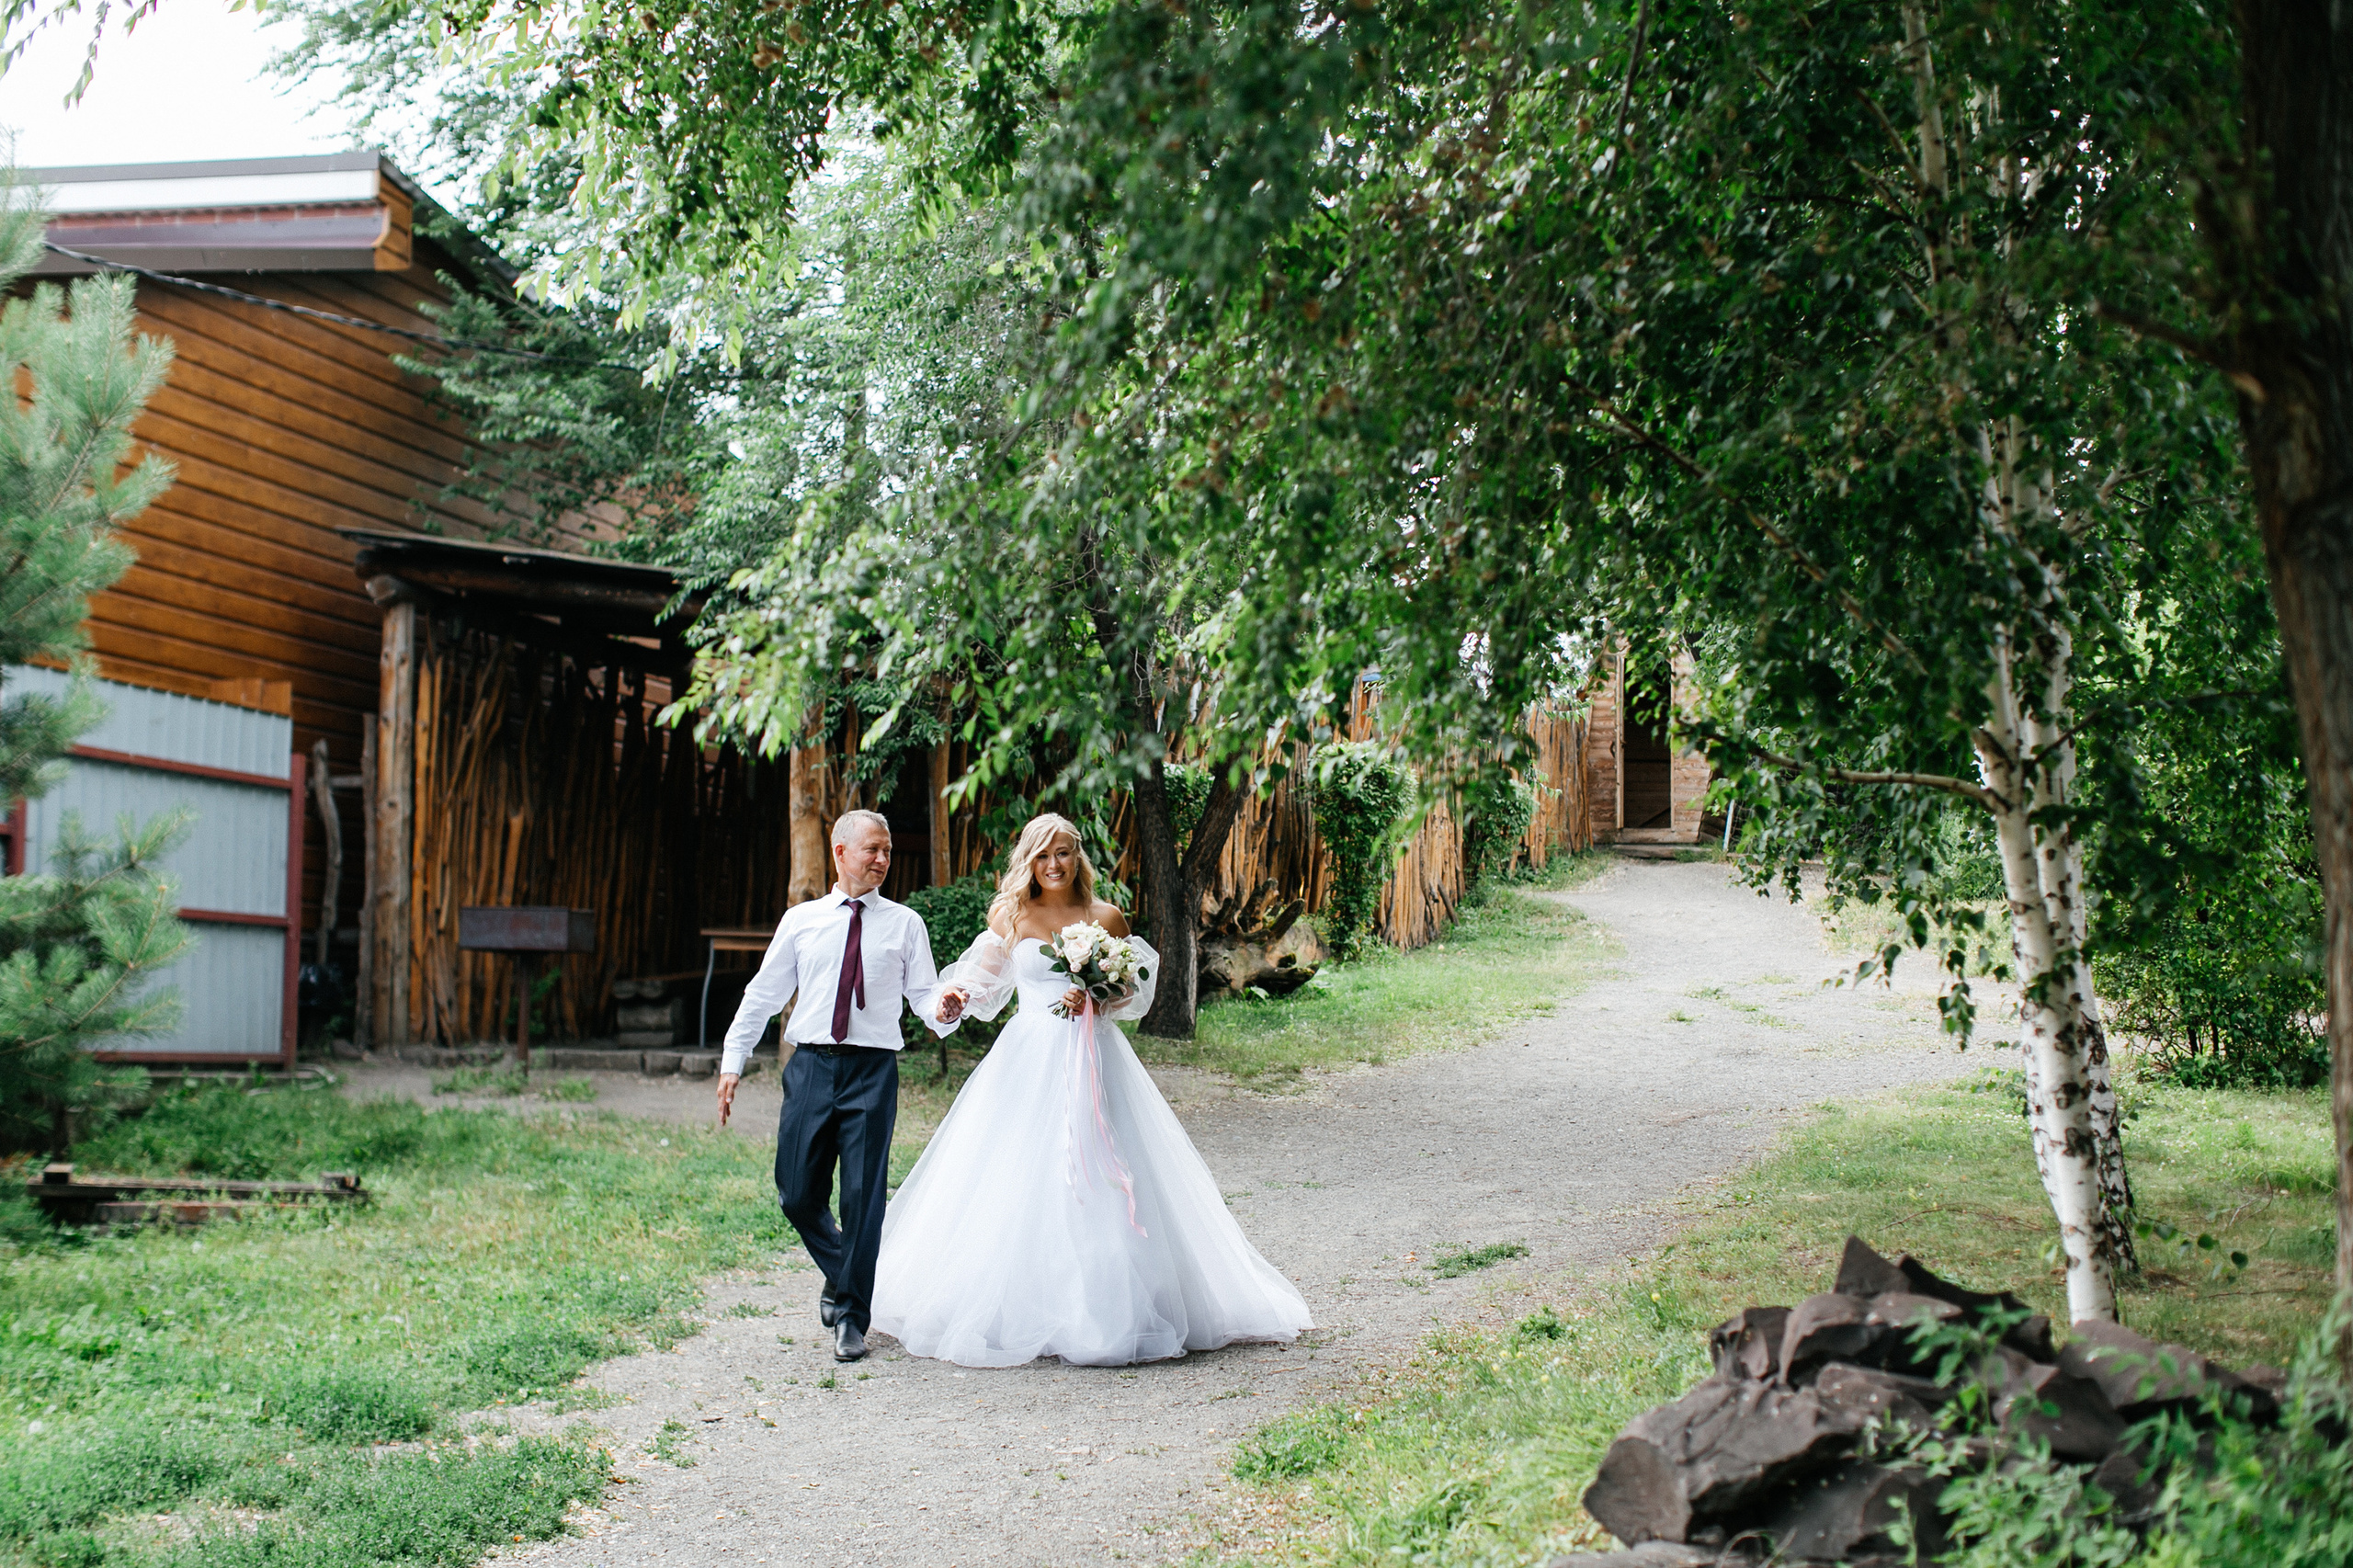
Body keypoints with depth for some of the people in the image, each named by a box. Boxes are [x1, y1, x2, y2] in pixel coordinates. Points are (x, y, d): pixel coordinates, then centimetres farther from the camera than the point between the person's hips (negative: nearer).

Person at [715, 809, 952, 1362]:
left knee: (863, 1195, -2)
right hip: (811, 1066, 2)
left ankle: (851, 1315, 12)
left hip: (872, 1070, -1)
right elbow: (763, 994, 12)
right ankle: (840, 1274, 31)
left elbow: (924, 994, 3)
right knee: (798, 1194, 3)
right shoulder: (800, 920, 10)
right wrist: (733, 1062, 7)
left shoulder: (905, 924, 8)